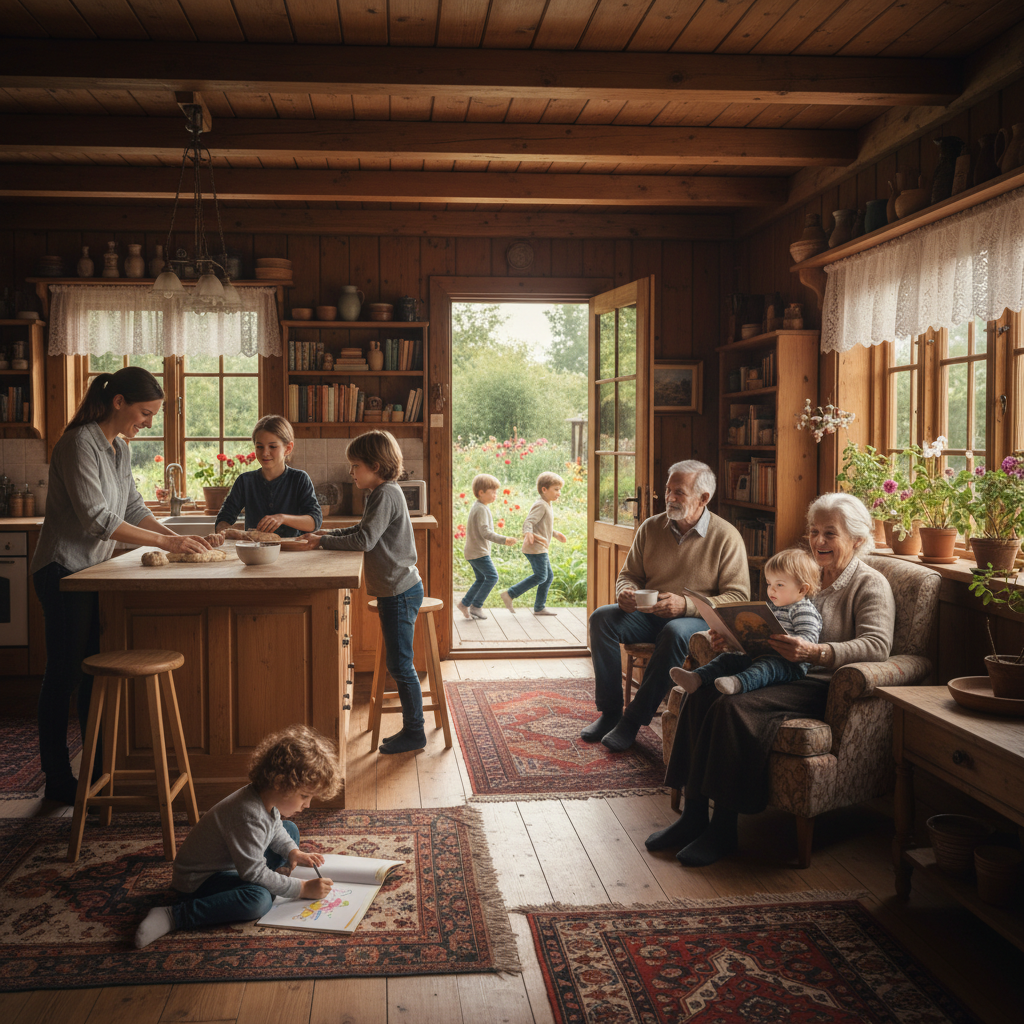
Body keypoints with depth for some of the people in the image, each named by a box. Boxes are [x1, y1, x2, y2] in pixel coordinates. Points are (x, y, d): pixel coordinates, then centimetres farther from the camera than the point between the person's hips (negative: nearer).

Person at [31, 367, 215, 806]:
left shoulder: (119, 449, 10)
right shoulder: (80, 444, -18)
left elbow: (133, 509, 13)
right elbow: (97, 519, -24)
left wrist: (178, 537, -1)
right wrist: (164, 542, -22)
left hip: (93, 571, 9)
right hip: (62, 570, -9)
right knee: (64, 675, -1)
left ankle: (98, 770, 21)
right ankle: (58, 781, 10)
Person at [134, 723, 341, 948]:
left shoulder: (267, 798, -6)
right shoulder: (248, 816, -35)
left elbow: (276, 829, 17)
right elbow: (253, 873, -30)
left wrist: (293, 852, -1)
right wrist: (302, 889, -24)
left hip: (227, 865, 10)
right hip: (197, 880, -10)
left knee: (290, 830, 14)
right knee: (259, 900, -39)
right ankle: (172, 916, -29)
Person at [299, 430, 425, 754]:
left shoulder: (386, 495, -17)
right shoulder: (383, 493, 14)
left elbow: (364, 540, -23)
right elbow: (363, 531, 22)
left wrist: (324, 542, -14)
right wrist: (329, 534, 10)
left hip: (400, 593, -10)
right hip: (395, 591, 10)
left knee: (400, 664, -3)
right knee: (398, 663, 14)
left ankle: (414, 732, 6)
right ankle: (411, 729, 22)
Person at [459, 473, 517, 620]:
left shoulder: (477, 507, 15)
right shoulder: (481, 509, -18)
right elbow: (485, 532, -25)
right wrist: (503, 540, -27)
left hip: (473, 551, 11)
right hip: (479, 552, -11)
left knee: (481, 579, 17)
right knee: (492, 576, -8)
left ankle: (465, 604, 20)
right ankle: (476, 606, -4)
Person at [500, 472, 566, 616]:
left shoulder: (547, 505, 18)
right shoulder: (540, 505, -15)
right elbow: (528, 522, -26)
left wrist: (556, 534, 39)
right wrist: (528, 533, -45)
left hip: (541, 548, 11)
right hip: (535, 547, -11)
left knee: (548, 576, 12)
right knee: (540, 576, -13)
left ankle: (539, 608, 19)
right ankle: (510, 594, -9)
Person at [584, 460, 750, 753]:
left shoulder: (726, 537, -7)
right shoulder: (651, 528, 6)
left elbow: (738, 597, -11)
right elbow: (629, 573, 17)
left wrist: (687, 605, -24)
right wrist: (626, 592, -10)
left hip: (698, 619, -4)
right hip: (647, 615, 5)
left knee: (675, 632, -38)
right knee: (602, 617, -22)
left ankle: (635, 718, -26)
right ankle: (610, 712, -15)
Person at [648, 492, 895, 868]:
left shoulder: (870, 584, 0)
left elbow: (877, 646, -17)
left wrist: (812, 652, -32)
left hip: (823, 685, -7)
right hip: (780, 671, 7)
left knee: (734, 707, -31)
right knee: (701, 694, -20)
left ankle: (723, 829, -21)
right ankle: (694, 813, -17)